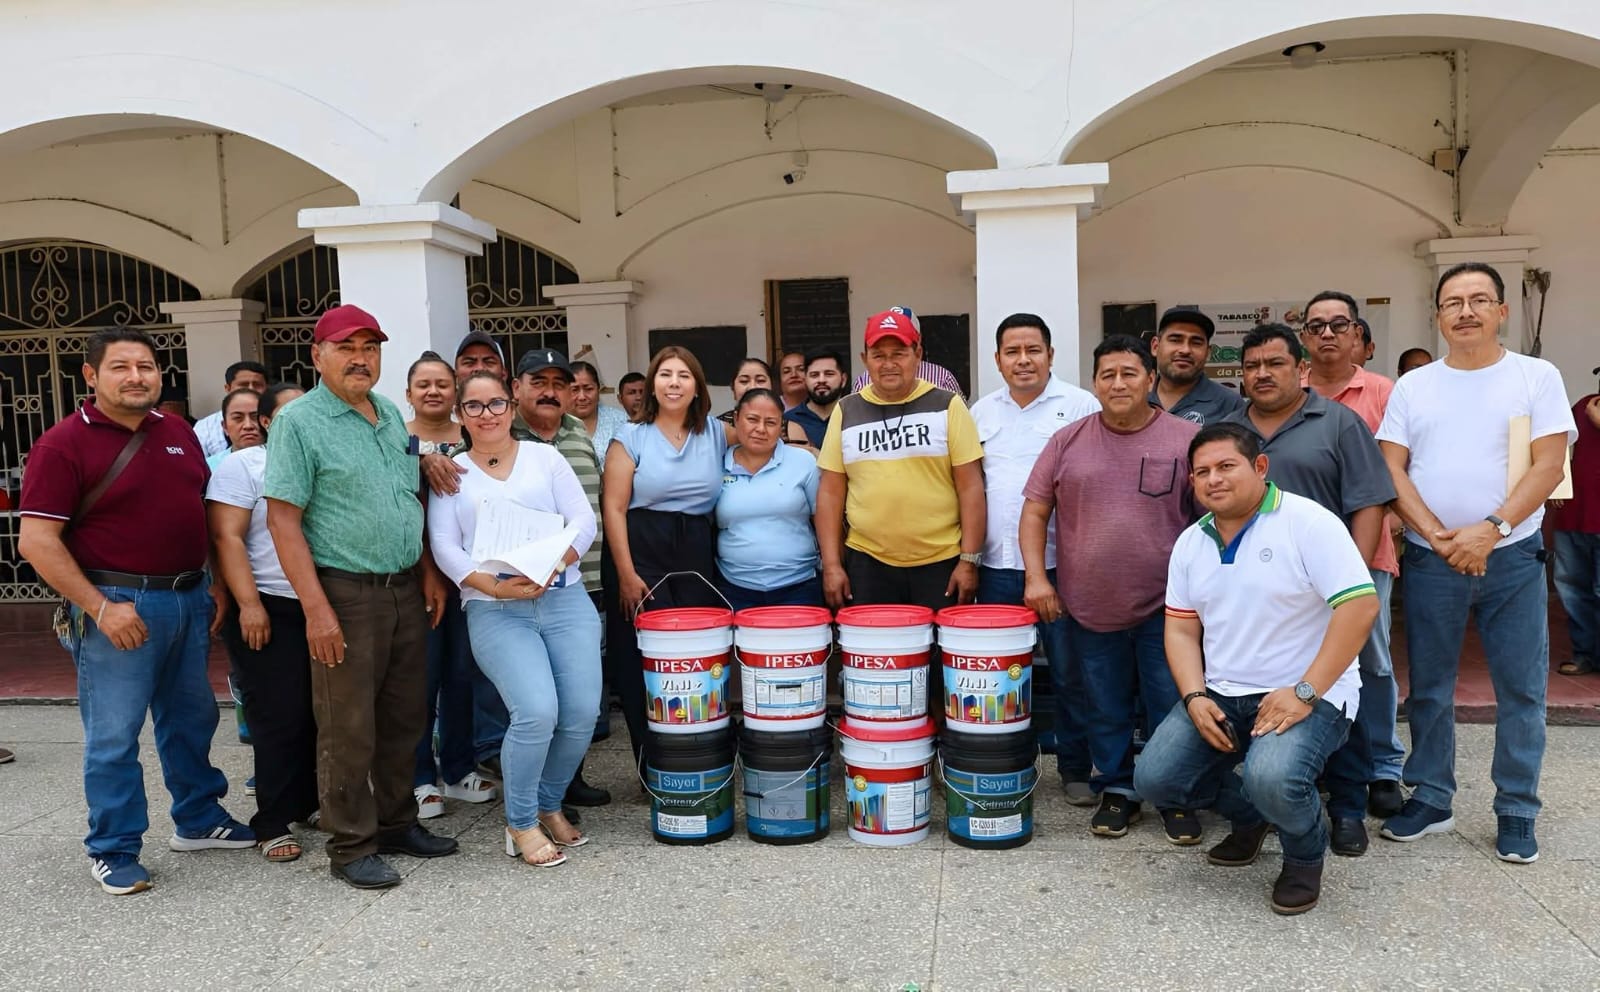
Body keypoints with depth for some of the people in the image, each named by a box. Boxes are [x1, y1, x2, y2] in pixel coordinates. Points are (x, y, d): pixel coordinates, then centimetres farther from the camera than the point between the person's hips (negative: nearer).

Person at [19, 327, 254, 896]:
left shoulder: (180, 434, 9)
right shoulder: (64, 444, -9)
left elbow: (206, 512, 18)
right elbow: (37, 541, -14)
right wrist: (100, 608, -19)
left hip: (190, 599, 6)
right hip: (119, 608, -6)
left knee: (192, 720, 17)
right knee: (113, 735, 2)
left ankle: (199, 820, 32)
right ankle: (113, 851, 17)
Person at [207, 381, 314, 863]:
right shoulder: (242, 466, -3)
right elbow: (226, 538, -10)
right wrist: (248, 604, -17)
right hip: (268, 609, -5)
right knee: (280, 716, -4)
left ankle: (309, 803, 21)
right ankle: (273, 824, 5)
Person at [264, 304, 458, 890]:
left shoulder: (391, 414, 12)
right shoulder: (299, 422, -8)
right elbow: (283, 519, -13)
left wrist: (429, 574, 11)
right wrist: (315, 607, -18)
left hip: (405, 589, 7)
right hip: (346, 593, -6)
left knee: (404, 718, 14)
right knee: (349, 729, 1)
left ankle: (397, 823, 28)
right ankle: (351, 847, 13)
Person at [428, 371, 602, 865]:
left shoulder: (544, 456, 13)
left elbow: (583, 518, 4)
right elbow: (444, 546, 2)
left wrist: (551, 566, -14)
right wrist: (495, 586, -14)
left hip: (564, 598, 2)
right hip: (495, 611, -2)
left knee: (583, 711, -7)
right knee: (537, 712, -20)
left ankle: (549, 805, 19)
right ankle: (520, 823, 2)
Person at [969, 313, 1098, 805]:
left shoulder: (1082, 406, -1)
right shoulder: (981, 412, 11)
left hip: (1062, 563, -3)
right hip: (997, 564, 4)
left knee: (1070, 673, 4)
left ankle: (1076, 768, 18)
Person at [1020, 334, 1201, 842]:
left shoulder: (1186, 439, -2)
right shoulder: (1068, 441, 3)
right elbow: (1035, 512, 5)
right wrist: (1036, 576, -5)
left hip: (1165, 608, -1)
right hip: (1088, 608, 2)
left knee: (1173, 708, 7)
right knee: (1105, 710, 13)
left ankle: (1177, 798, 25)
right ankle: (1117, 792, 30)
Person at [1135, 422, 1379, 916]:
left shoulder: (1307, 523, -12)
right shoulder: (1191, 543, 9)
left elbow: (1361, 605, -19)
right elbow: (1181, 630, 10)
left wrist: (1304, 693, -22)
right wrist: (1195, 698, -7)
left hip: (1309, 694, -6)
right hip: (1221, 694, 6)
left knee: (1271, 779, -33)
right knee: (1154, 778, -10)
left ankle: (1306, 855, 4)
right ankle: (1250, 814, 21)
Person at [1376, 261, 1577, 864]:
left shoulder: (1537, 377, 2)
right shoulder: (1412, 386, 6)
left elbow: (1549, 465, -6)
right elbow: (1391, 470, 0)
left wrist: (1489, 531, -17)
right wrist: (1438, 536, -12)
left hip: (1513, 558, -1)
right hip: (1430, 559, 2)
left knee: (1520, 688, 4)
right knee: (1429, 686, 8)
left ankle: (1517, 811, 16)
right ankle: (1430, 798, 21)